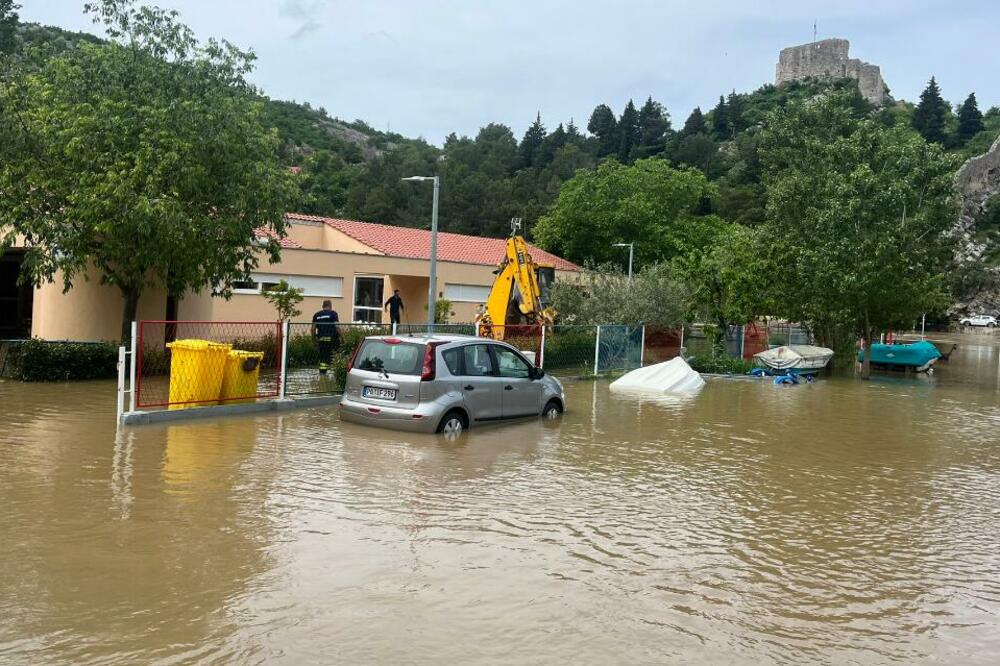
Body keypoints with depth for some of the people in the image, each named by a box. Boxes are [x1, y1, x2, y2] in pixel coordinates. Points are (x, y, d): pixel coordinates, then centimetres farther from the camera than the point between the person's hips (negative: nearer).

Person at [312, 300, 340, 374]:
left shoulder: (317, 315, 14)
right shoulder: (333, 313, 0)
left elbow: (313, 329, 10)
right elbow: (337, 326, -10)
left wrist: (315, 339, 17)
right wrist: (340, 337, -5)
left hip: (321, 339, 4)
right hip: (331, 338, -4)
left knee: (322, 357, 8)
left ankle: (322, 372, 2)